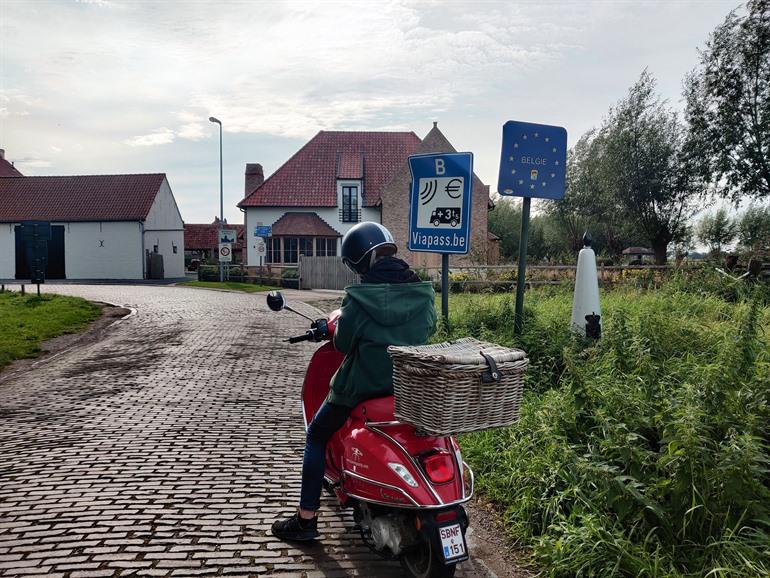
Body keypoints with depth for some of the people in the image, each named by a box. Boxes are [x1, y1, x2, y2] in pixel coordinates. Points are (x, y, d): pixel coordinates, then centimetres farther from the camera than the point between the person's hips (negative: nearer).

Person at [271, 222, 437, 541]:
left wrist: (338, 321, 11)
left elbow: (343, 343, -8)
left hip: (364, 386, -5)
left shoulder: (359, 299, -18)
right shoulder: (423, 292, -4)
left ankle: (306, 518, 19)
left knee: (316, 436, 16)